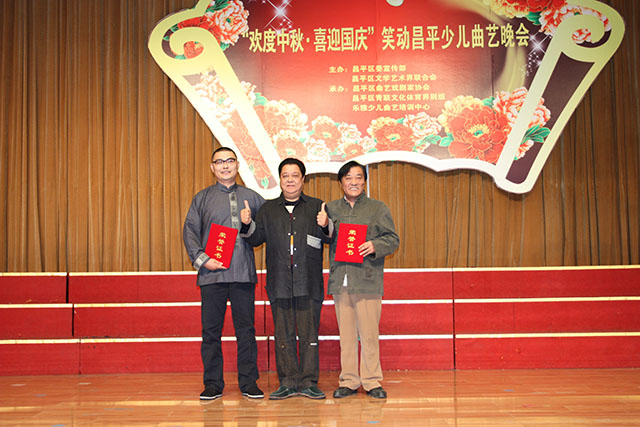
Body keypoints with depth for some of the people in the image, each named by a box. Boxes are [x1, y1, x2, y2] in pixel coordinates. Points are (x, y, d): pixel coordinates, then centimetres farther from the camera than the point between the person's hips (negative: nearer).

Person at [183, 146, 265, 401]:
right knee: (211, 330, 2)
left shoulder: (251, 197, 13)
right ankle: (213, 384, 13)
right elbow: (190, 231, 5)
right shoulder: (202, 198, 11)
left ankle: (248, 382, 11)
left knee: (246, 329, 2)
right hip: (212, 273, 0)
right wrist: (201, 259, -8)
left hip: (243, 274, 0)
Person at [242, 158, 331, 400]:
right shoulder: (268, 209, 15)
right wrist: (248, 224, -3)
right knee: (283, 334, 4)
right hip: (279, 283, 2)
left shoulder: (316, 207, 10)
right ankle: (288, 382, 13)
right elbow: (256, 239, 15)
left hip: (308, 282, -1)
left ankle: (308, 382, 9)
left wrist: (326, 226, -16)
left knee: (309, 333, 0)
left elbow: (332, 239, 4)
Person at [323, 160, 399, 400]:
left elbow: (392, 239, 4)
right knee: (346, 334, 6)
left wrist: (374, 246, -14)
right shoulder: (331, 209, 15)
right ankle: (348, 381, 16)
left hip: (367, 280, -2)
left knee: (369, 333, -1)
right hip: (340, 280, 3)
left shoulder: (378, 209, 8)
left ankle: (372, 381, 10)